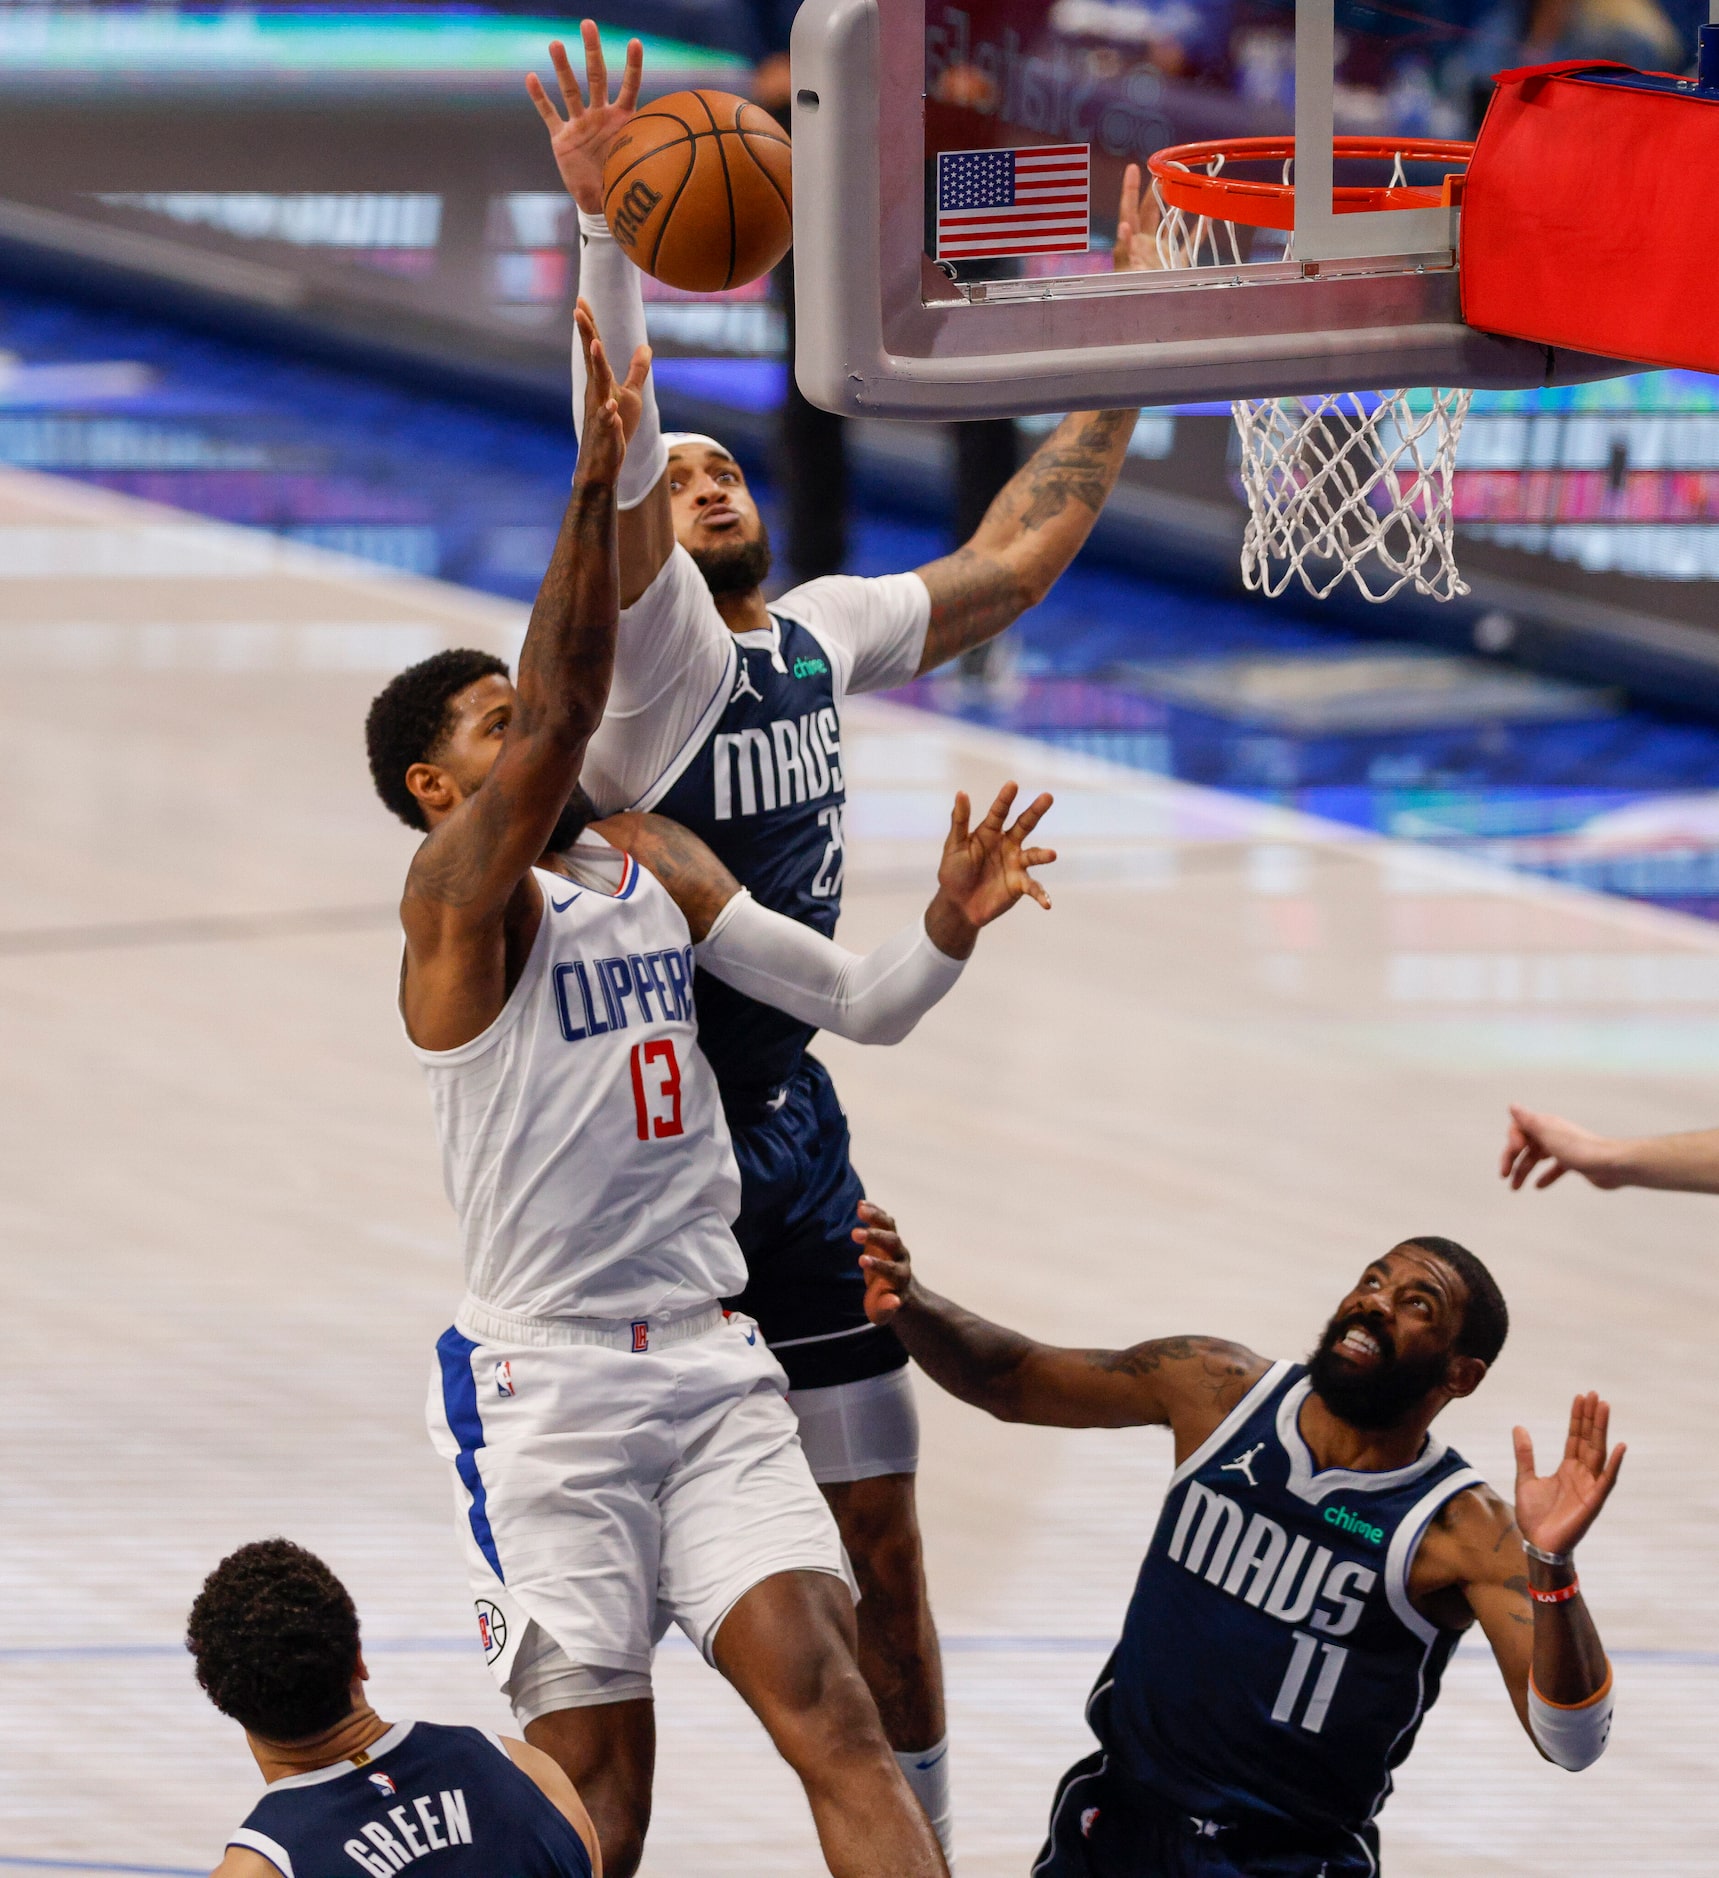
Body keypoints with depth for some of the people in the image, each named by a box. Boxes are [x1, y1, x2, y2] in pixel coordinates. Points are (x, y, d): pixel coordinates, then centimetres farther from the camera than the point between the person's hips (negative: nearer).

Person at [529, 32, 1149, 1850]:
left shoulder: (820, 635, 9)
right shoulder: (649, 640, -11)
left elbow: (1009, 562, 22)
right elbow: (617, 456, -29)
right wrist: (606, 227, -42)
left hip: (791, 1141, 7)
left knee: (879, 1528, 13)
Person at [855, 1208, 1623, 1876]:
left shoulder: (1462, 1529, -17)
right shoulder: (1216, 1389, -5)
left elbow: (1570, 1741, -29)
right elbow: (1008, 1380, 7)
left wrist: (1552, 1567, -46)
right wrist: (910, 1307, -14)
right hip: (1119, 1813, 4)